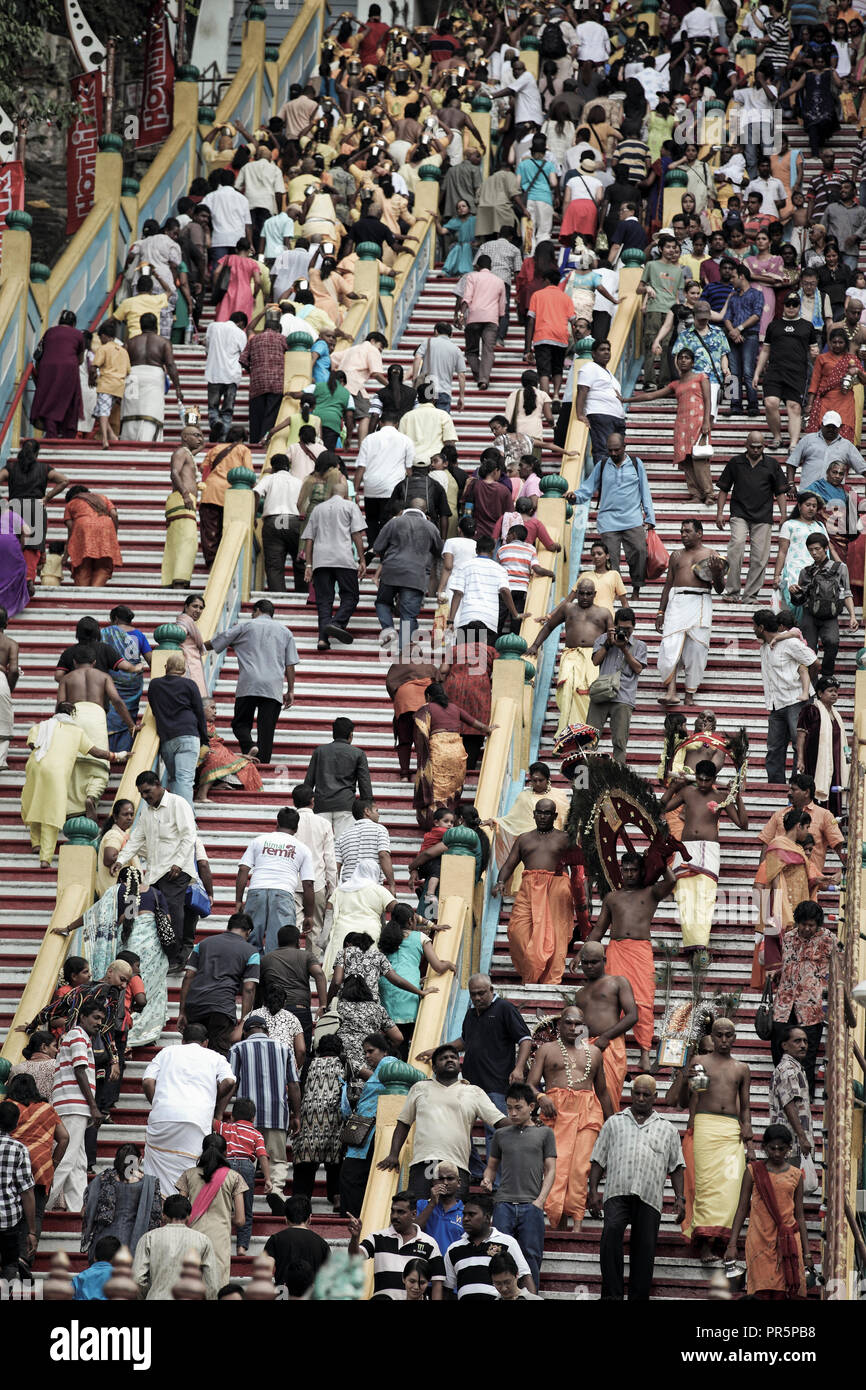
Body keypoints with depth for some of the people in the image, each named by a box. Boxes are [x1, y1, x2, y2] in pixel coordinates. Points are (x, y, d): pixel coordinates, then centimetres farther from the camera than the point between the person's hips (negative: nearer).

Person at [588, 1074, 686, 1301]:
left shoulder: (667, 1129, 20)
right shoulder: (614, 1122, 18)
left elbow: (676, 1167, 17)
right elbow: (598, 1160, 15)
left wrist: (680, 1198, 6)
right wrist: (593, 1192, 5)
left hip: (649, 1197, 2)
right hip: (617, 1193, -2)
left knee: (644, 1248, -2)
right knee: (611, 1231, -25)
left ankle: (638, 1298, 5)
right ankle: (612, 1293, -25)